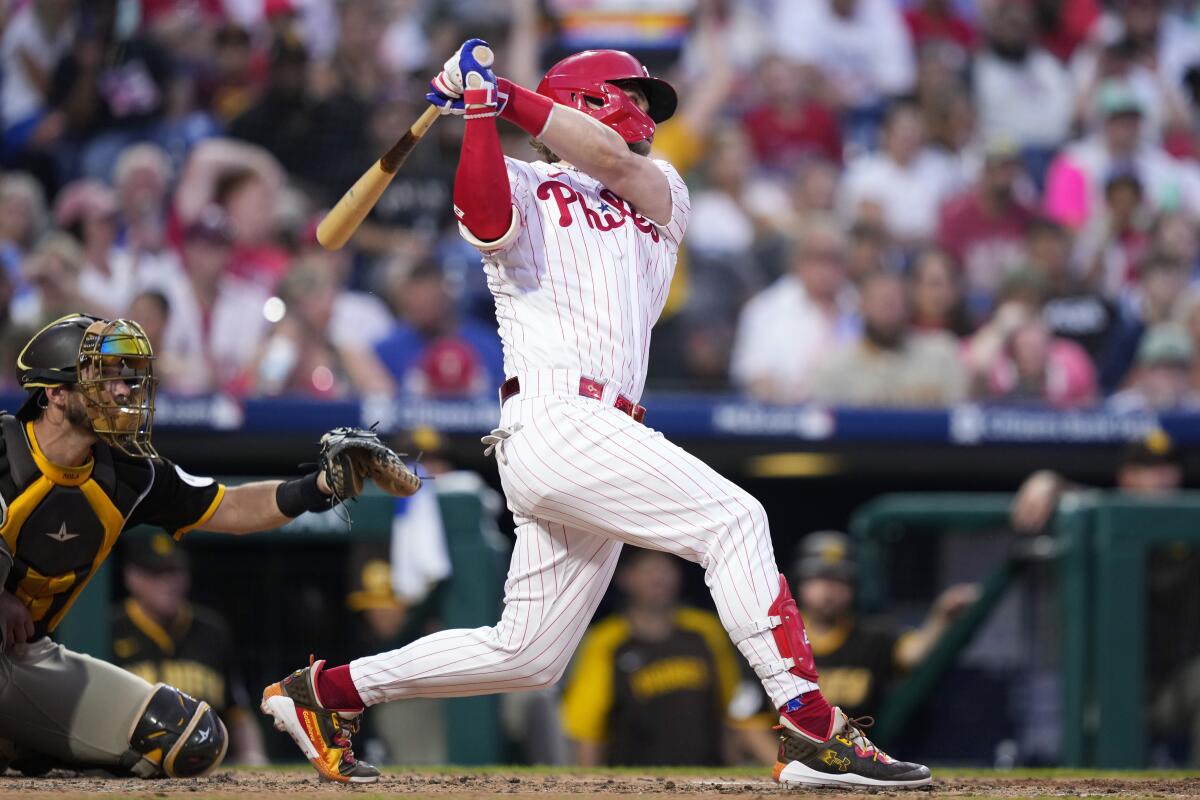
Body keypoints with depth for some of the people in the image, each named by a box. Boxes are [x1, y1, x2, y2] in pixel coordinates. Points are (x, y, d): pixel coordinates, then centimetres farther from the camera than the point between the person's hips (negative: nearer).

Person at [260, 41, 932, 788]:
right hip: (556, 420, -7)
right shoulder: (524, 189, 9)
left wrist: (505, 93, -2)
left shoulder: (661, 194, 25)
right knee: (732, 519, -18)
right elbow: (484, 217, -16)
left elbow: (611, 160, 2)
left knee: (526, 654, 9)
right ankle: (811, 730, -23)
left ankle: (328, 690, 22)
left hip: (602, 439, 7)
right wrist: (480, 108, -14)